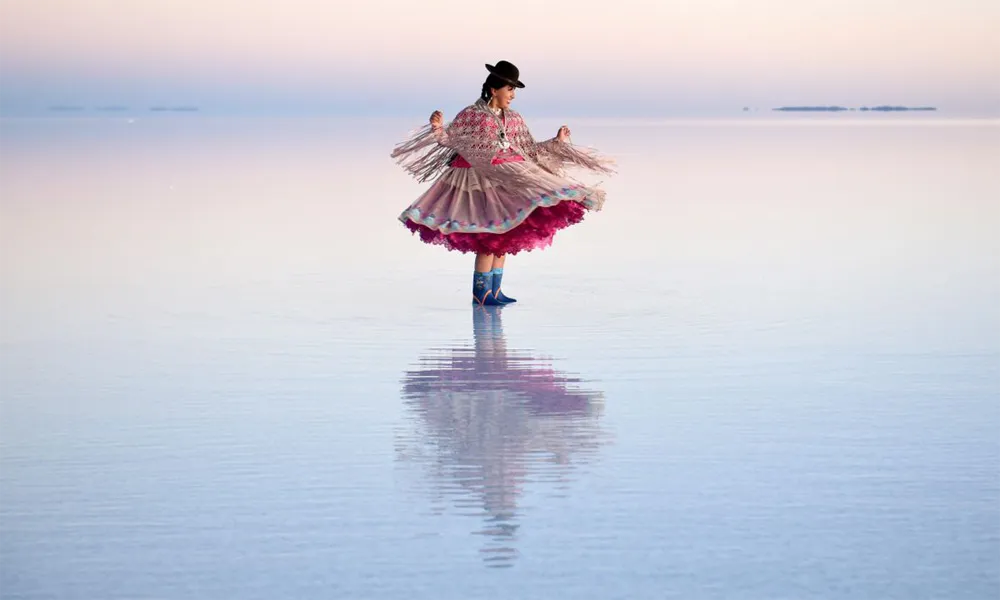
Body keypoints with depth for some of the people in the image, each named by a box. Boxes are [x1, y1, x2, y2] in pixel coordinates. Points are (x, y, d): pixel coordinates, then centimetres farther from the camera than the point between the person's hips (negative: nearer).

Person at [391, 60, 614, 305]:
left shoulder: (514, 120, 12)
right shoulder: (470, 115, -3)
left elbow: (529, 150, 18)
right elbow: (450, 139, -1)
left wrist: (557, 142, 16)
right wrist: (438, 128, -20)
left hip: (509, 180, 6)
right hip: (481, 180, -6)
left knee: (504, 235, 6)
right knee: (490, 234, -11)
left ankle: (494, 290, 13)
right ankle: (481, 292, -5)